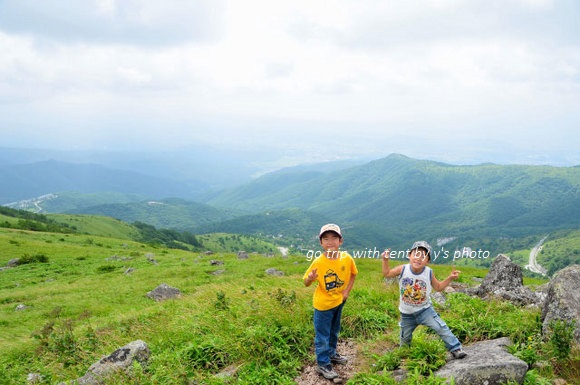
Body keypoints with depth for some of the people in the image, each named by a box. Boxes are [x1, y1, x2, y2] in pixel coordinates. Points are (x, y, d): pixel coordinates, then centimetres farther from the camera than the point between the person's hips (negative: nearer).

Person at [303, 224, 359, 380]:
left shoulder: (347, 258, -15)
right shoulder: (318, 262, -23)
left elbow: (353, 274, 4)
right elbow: (306, 282, -16)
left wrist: (347, 291, -4)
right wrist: (310, 278, -39)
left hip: (339, 301, 4)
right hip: (323, 304, -4)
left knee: (334, 332, 25)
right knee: (322, 336, 6)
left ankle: (331, 354, 46)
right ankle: (323, 364, 22)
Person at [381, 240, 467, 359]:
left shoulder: (429, 273, -15)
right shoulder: (402, 269, -18)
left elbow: (438, 287, 1)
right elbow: (386, 274, -3)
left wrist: (450, 278, -10)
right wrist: (385, 260, -14)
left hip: (425, 310, -1)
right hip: (407, 314, 1)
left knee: (441, 328, -15)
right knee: (405, 339, 18)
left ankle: (455, 349, -1)